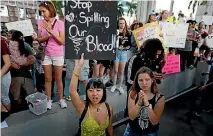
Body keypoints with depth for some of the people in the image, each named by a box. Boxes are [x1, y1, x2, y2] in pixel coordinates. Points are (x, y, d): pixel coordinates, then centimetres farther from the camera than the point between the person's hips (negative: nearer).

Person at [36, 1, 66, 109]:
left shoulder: (60, 23, -11)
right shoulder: (41, 22, 0)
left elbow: (62, 42, -13)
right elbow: (39, 39, -1)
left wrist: (51, 31, -22)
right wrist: (47, 36, -20)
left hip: (58, 55, -3)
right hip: (46, 54, 3)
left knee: (58, 79, 9)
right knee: (48, 79, 11)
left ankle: (61, 99, 25)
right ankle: (49, 100, 25)